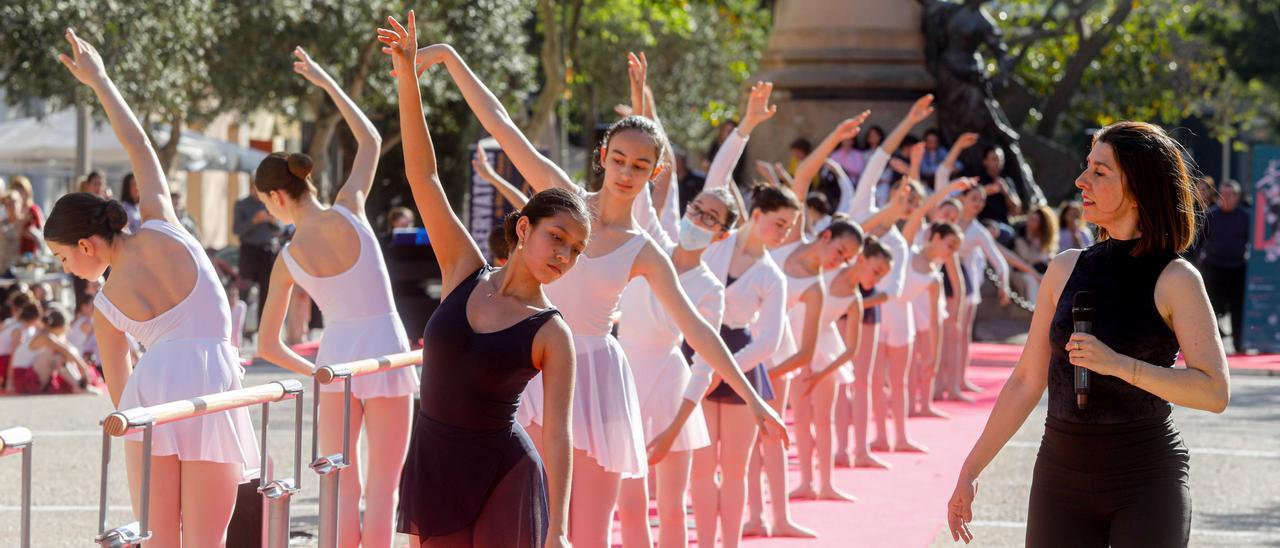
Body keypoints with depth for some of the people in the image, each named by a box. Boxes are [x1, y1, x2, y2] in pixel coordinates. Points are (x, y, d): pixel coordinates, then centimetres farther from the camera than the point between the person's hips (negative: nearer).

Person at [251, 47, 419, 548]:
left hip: (337, 352, 1)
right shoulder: (348, 210, -7)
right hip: (386, 347, -1)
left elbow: (269, 346, 3)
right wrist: (325, 81, 14)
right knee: (382, 488, 3)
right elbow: (371, 140, 9)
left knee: (343, 488, 8)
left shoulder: (287, 260, -2)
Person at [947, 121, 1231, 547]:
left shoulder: (1175, 280, -6)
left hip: (1147, 479, -4)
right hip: (1063, 476, 4)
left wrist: (1117, 364, -24)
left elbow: (1215, 392, -15)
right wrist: (970, 469, 11)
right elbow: (1026, 382, 12)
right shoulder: (1065, 271, 7)